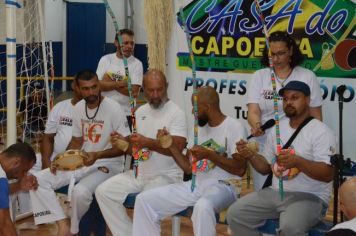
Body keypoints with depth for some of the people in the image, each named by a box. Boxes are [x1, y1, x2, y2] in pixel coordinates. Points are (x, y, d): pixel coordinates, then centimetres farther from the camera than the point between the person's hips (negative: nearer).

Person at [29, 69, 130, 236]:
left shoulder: (113, 109, -15)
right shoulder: (78, 108, 5)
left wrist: (97, 155, -27)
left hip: (107, 164, -7)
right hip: (81, 161, 7)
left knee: (80, 191, -35)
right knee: (38, 180, -9)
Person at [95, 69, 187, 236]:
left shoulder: (176, 113, -10)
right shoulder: (140, 111, 12)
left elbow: (177, 148, -22)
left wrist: (149, 143, -34)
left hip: (166, 176, -7)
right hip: (139, 173, 7)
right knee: (103, 191, -6)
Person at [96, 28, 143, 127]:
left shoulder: (137, 64, -2)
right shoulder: (105, 59, 5)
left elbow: (134, 92, -13)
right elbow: (97, 84, -7)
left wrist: (109, 83, -10)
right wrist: (122, 83, -14)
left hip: (127, 114, -2)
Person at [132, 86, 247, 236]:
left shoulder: (234, 127, -6)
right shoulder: (199, 127, 15)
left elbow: (240, 169, -14)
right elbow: (188, 168, 13)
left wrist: (209, 155, -21)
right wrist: (170, 145, 2)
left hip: (223, 186, -7)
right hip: (196, 184, 7)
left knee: (203, 207, -42)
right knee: (144, 200, -5)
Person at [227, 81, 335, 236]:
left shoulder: (321, 131, -9)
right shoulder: (277, 129, 12)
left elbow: (328, 174, -17)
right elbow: (266, 167, 18)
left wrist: (297, 161, -31)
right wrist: (250, 156, -3)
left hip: (309, 197, -7)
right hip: (275, 193, 7)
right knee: (235, 214, -7)